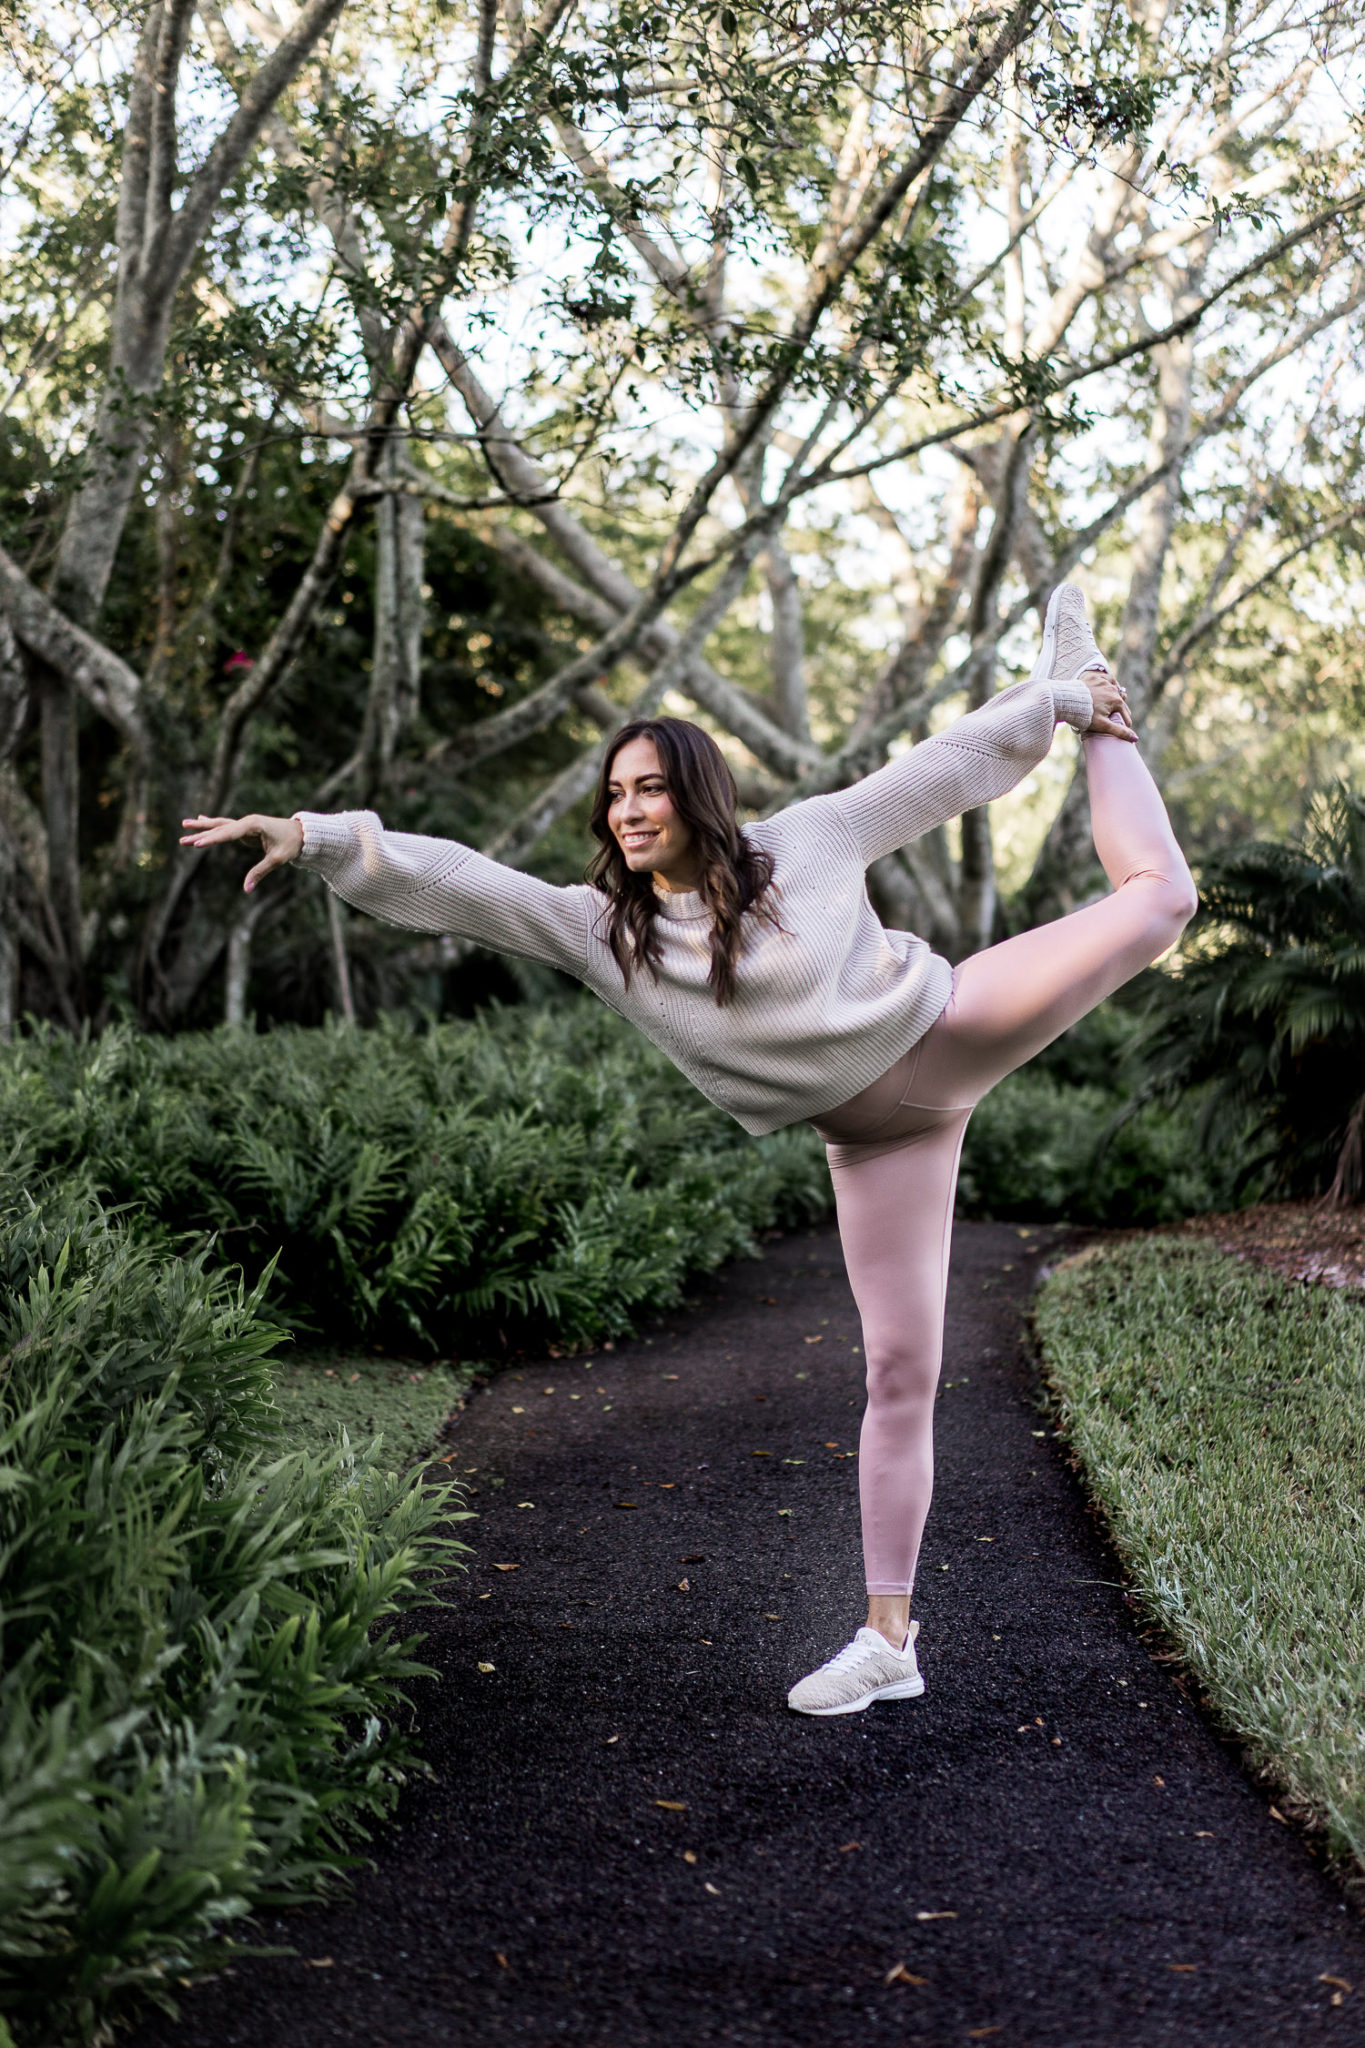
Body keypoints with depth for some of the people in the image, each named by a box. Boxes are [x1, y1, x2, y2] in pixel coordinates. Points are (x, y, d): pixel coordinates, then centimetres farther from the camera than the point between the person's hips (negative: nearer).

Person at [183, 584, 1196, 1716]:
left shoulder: (808, 840, -9)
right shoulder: (603, 930, -8)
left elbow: (942, 767, 2)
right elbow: (452, 882, -16)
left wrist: (1055, 707, 8)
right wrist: (315, 838, -25)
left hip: (954, 1023, 0)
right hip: (879, 1134, 0)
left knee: (1155, 894, 0)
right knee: (900, 1373, -2)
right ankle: (890, 1639, 5)